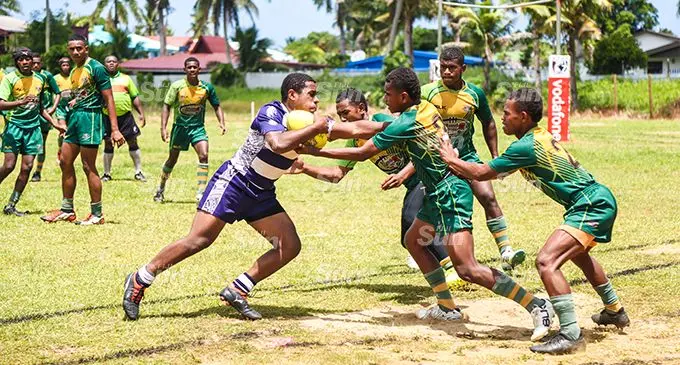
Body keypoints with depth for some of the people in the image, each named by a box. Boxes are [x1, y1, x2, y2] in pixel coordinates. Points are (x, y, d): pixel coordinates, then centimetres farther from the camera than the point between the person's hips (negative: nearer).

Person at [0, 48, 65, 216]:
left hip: (33, 127, 4)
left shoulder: (40, 79, 10)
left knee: (27, 167, -2)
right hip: (14, 125, -4)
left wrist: (54, 123, 18)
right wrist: (21, 102, -30)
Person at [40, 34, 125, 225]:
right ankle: (67, 210, 20)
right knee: (65, 162, 11)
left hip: (89, 116, -9)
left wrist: (114, 129, -19)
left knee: (88, 167, -7)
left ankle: (97, 214, 0)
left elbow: (109, 99, -13)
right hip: (74, 118, 9)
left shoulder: (96, 68, -10)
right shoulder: (74, 71, 16)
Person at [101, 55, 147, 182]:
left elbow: (135, 97, 13)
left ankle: (138, 172, 7)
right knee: (108, 145, 3)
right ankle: (107, 174, 12)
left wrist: (141, 113, 6)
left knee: (133, 143, 0)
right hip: (108, 117, -1)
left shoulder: (125, 78, 13)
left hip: (126, 116, 1)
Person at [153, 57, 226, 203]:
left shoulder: (207, 87, -4)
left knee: (204, 155, -19)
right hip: (180, 126, -1)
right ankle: (161, 189, 32)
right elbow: (167, 106, -5)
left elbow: (216, 106, 7)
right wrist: (163, 128, -13)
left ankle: (200, 193, -15)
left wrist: (221, 122, -8)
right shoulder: (177, 86, -10)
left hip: (198, 127, 1)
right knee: (172, 160, 10)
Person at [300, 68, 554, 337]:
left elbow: (362, 153, -12)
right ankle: (447, 307, 25)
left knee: (467, 269, -15)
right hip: (439, 193, 10)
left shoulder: (406, 123, -18)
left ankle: (537, 307, -15)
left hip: (449, 194, -10)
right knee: (413, 241, 23)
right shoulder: (426, 108, 6)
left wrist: (315, 151, -6)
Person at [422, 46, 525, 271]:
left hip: (467, 156, 2)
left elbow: (488, 123, 13)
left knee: (488, 197, -12)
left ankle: (506, 252, -13)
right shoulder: (428, 92, -12)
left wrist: (495, 156, 11)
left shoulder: (475, 93, -3)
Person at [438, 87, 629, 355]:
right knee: (577, 253, 36)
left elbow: (482, 173, -12)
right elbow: (498, 171, 22)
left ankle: (570, 334, -23)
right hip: (600, 200, 11)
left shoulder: (526, 146, -18)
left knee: (546, 261, -21)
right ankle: (615, 312, 51)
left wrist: (452, 160, 5)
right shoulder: (540, 136, 12)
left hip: (591, 206, -11)